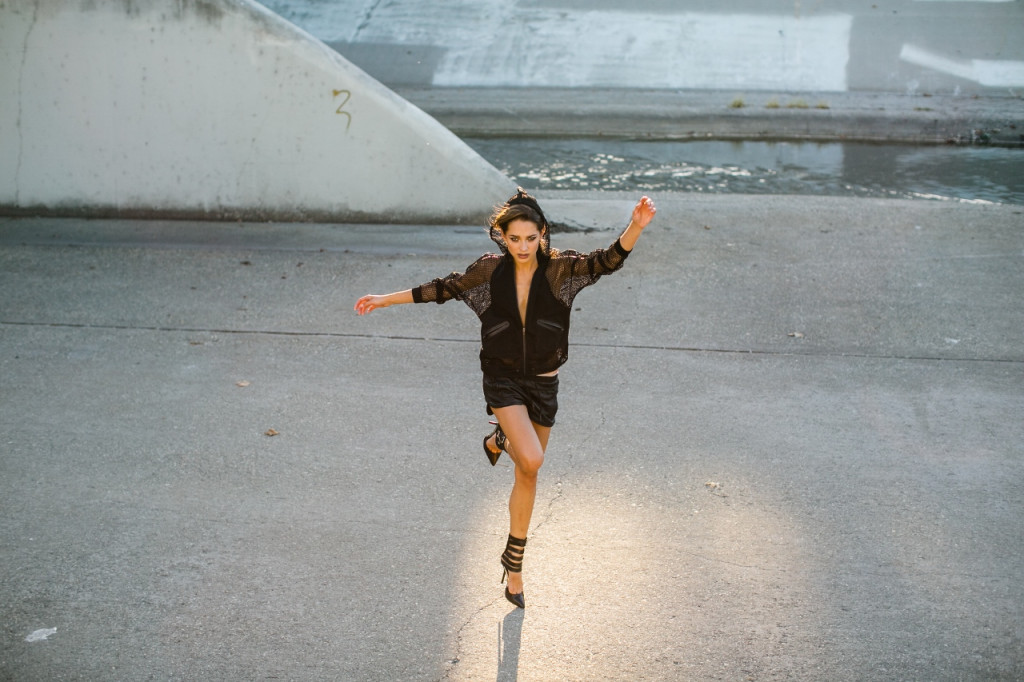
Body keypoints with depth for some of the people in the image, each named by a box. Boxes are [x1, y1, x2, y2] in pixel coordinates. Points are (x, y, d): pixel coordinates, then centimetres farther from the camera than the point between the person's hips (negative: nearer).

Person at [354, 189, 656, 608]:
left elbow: (608, 260, -24)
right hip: (503, 380, -1)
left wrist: (636, 227, -43)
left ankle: (514, 565, 29)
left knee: (527, 477, 12)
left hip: (543, 384, 1)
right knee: (531, 460, -26)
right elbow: (444, 289, 4)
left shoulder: (560, 269, -10)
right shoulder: (490, 271, -6)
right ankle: (500, 440, 10)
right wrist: (385, 300, 7)